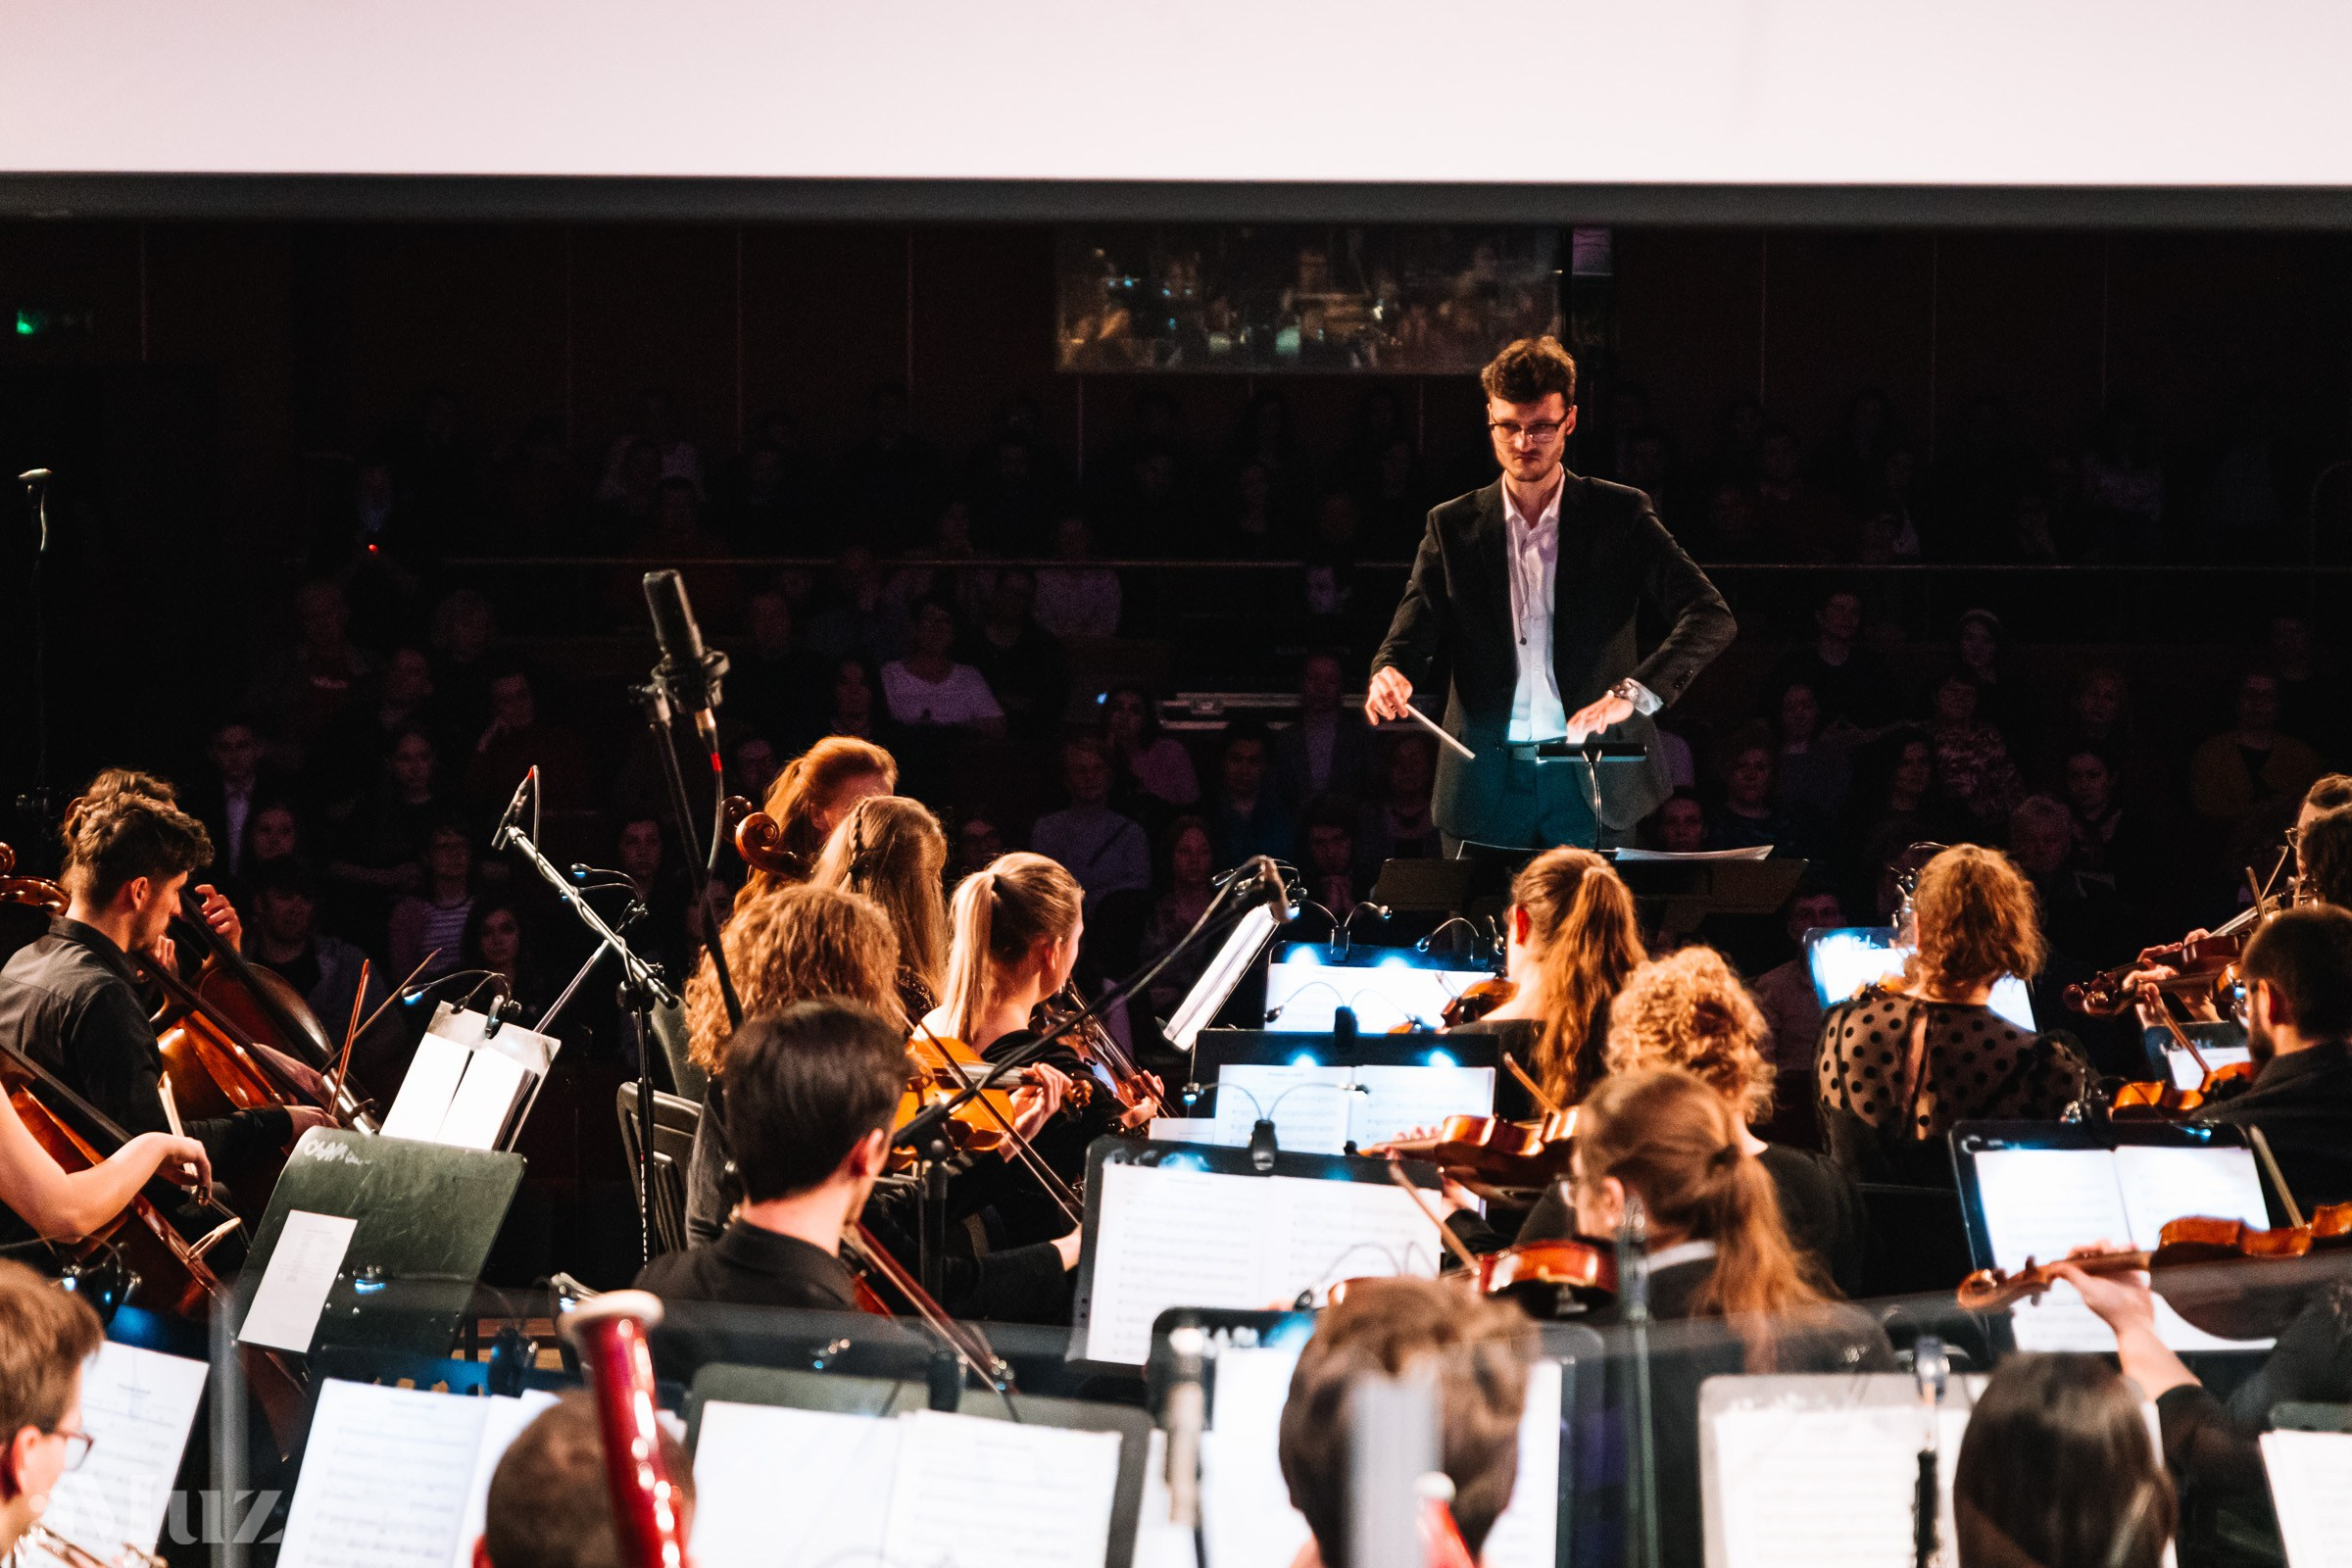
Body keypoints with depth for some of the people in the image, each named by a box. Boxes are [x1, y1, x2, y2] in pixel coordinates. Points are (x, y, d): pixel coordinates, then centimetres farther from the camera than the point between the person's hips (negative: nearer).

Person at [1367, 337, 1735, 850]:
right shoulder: (1452, 526, 7)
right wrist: (1389, 678, -23)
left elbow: (1711, 617, -9)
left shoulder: (1620, 514, 1)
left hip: (1592, 788, -1)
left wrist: (1632, 693, -25)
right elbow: (1409, 638, 3)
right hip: (1486, 786, 1)